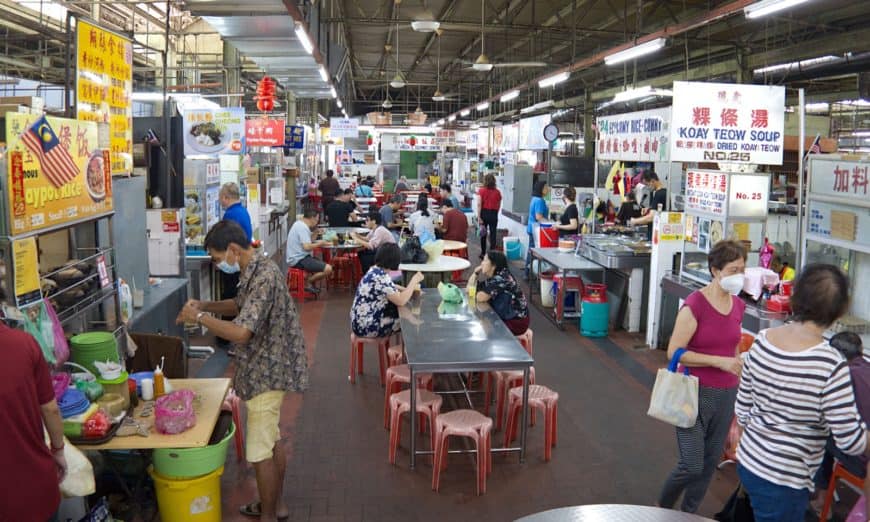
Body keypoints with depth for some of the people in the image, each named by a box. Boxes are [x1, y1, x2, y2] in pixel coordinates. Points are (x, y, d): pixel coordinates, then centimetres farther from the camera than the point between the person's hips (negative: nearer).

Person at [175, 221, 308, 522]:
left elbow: (241, 332, -33)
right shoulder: (257, 271, 5)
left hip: (265, 375, -10)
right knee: (272, 441, 21)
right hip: (268, 370, 10)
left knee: (260, 452, 2)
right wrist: (205, 305, 5)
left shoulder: (263, 277, -26)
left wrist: (199, 317, -19)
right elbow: (240, 305, 21)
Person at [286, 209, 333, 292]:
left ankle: (310, 283, 17)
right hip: (299, 260, -11)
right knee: (328, 269, -21)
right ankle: (308, 284, -2)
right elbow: (307, 247, -27)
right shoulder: (303, 227, -18)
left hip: (297, 257, 11)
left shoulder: (299, 224, 14)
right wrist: (319, 243, -11)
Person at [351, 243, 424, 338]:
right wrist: (414, 280, -16)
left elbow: (390, 287, 21)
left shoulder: (375, 270, 5)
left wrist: (410, 288, 5)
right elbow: (401, 301, -28)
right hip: (366, 326, -9)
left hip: (361, 321, 9)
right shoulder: (380, 277, -25)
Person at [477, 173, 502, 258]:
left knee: (483, 233, 14)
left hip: (484, 213, 0)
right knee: (493, 234, 1)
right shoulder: (497, 192, -1)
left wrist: (479, 217, -11)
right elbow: (499, 206, 6)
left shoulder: (481, 191, -6)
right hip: (493, 214, 0)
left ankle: (483, 253, 23)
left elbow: (479, 205, -11)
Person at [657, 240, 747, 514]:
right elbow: (674, 352, -18)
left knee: (710, 463, 13)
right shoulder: (695, 304, -17)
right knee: (692, 465, -2)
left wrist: (739, 392, 18)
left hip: (726, 395, 6)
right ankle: (661, 508, 25)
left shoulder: (738, 305, 4)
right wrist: (719, 361, -21)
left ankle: (687, 515, 32)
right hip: (696, 392, -6)